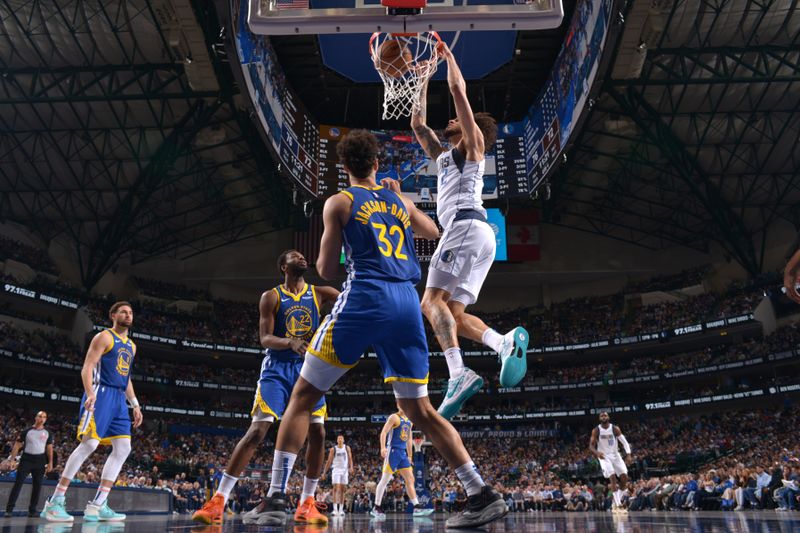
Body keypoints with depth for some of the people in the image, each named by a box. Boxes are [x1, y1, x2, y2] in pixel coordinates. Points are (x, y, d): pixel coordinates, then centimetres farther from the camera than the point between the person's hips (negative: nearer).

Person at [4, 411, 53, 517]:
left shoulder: (47, 433, 8)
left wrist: (50, 462, 1)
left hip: (40, 461, 2)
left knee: (37, 486, 2)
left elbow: (49, 448, 10)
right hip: (26, 459, -2)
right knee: (18, 483, -9)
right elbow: (17, 445, 4)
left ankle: (32, 510, 9)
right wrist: (11, 459, -4)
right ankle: (9, 509, -6)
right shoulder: (27, 431, 3)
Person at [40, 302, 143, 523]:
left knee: (123, 448, 0)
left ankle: (98, 505, 1)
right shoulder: (104, 337, -1)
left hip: (119, 398, 8)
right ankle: (55, 502, -9)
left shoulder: (131, 346, 22)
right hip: (101, 394, -8)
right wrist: (90, 394, -26)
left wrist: (135, 404, 18)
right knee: (89, 444, -17)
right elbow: (87, 368, -10)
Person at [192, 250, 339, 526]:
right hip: (277, 369, -3)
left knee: (318, 433, -8)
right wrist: (290, 342, -30)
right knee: (257, 431, -14)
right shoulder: (271, 296, -2)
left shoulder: (319, 293, 5)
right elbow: (265, 339, -12)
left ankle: (306, 503, 5)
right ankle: (218, 500, -8)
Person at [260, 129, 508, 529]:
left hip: (364, 300, -4)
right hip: (408, 304, 5)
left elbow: (326, 270, 3)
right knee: (420, 410, 11)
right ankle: (483, 496, 6)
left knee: (303, 396, 6)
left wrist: (325, 254, 26)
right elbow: (433, 233, 38)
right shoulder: (399, 201, 19)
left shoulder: (339, 202, 6)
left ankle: (276, 495, 0)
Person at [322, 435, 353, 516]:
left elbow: (350, 459, 1)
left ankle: (341, 509, 8)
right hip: (336, 470, -2)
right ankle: (335, 509, -16)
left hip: (344, 470, 2)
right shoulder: (333, 449, 2)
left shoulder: (347, 448, 5)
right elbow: (329, 461, 4)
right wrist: (324, 472, 0)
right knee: (336, 488, -13)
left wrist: (351, 467, -17)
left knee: (342, 490, 3)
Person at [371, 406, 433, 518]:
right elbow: (383, 433, -15)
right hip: (393, 451, -8)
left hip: (403, 453, 8)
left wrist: (409, 456, 21)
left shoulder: (409, 422, 16)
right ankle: (376, 508, 3)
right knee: (385, 480, -4)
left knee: (410, 480, 1)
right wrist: (383, 448, -28)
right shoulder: (394, 417, -6)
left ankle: (417, 507, 0)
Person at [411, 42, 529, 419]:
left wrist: (448, 54, 19)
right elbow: (417, 125, 41)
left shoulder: (472, 145, 13)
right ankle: (505, 342, -19)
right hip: (476, 235, 9)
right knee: (452, 313, -1)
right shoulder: (445, 157, 35)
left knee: (432, 300, -20)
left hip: (467, 226, -9)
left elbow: (458, 90, 5)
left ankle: (458, 374, -33)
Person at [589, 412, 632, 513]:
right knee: (613, 478, -19)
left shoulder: (615, 428, -7)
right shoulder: (596, 430, -10)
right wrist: (597, 453, -33)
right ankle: (618, 505, -16)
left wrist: (628, 454, -20)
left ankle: (616, 503, 9)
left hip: (615, 455, 3)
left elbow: (624, 442, -5)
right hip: (604, 456, -3)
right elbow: (591, 446, -11)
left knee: (624, 478, -6)